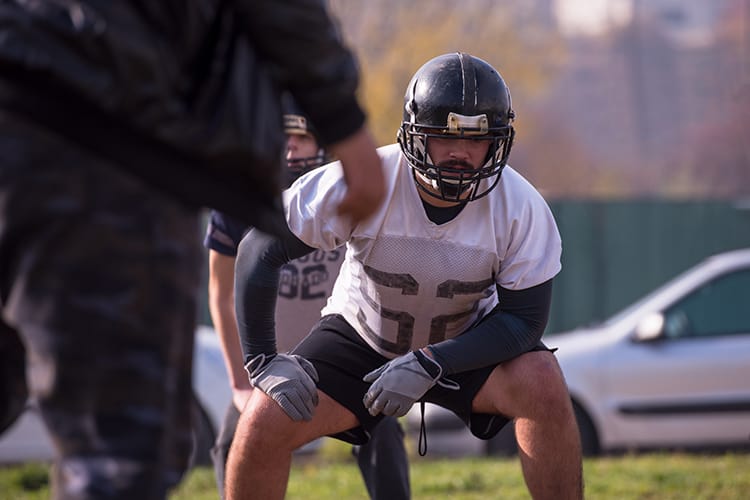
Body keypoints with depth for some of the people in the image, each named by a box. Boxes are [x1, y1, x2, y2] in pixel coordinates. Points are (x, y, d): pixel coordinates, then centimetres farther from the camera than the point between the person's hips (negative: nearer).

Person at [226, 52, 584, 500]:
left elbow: (524, 319, -21)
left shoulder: (521, 208, -24)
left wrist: (429, 365, -32)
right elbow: (261, 251, -19)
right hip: (361, 339, 0)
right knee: (264, 424, -20)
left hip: (466, 346, 0)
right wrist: (262, 360, -23)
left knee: (543, 386, -28)